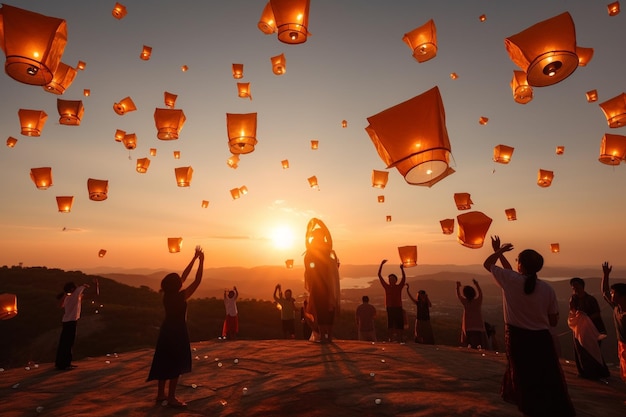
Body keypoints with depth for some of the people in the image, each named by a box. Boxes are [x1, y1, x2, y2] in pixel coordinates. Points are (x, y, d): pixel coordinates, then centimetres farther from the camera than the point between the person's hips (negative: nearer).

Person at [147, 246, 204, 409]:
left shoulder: (167, 294, -2)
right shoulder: (181, 296, -23)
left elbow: (184, 275, 3)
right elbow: (197, 281, -21)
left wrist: (194, 259, 6)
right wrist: (201, 262, -14)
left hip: (166, 331, 8)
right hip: (177, 333, -8)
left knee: (164, 364, 18)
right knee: (176, 366, 4)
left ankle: (161, 395, 30)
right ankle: (171, 398, 13)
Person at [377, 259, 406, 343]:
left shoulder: (399, 287, 4)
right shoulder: (387, 287, 5)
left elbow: (404, 278, -12)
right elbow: (379, 275, 0)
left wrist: (402, 269, -27)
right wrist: (381, 264, -6)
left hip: (398, 308, -1)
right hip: (389, 308, 1)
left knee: (399, 325, 2)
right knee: (390, 326, 4)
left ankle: (401, 340, 10)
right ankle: (390, 340, 9)